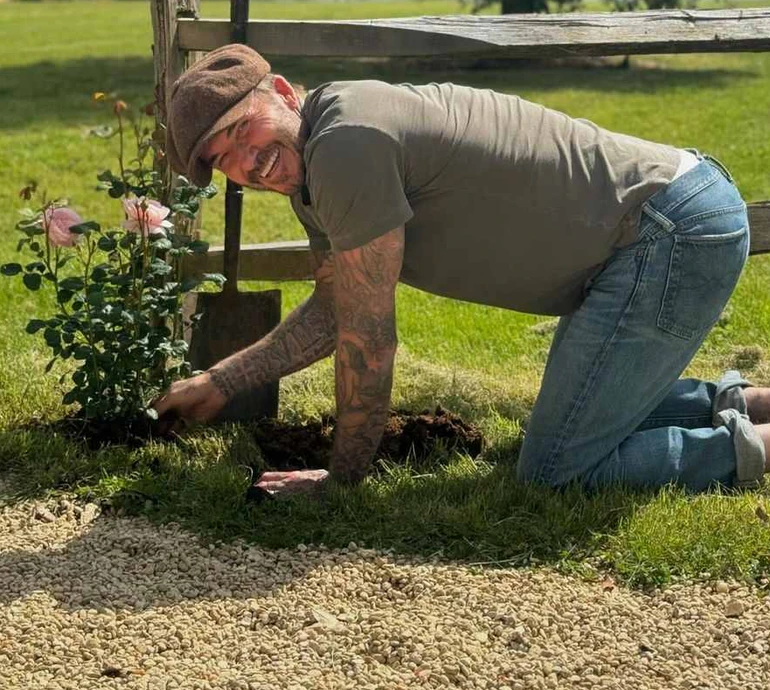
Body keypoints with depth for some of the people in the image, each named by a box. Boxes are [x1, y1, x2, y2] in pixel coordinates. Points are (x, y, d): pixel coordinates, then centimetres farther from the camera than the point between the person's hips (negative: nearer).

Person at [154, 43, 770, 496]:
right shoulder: (310, 166, 9)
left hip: (674, 231, -10)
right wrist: (220, 382, 19)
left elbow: (368, 341, -16)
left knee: (555, 474, -8)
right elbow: (332, 313, 22)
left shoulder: (345, 145, -22)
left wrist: (343, 480, -5)